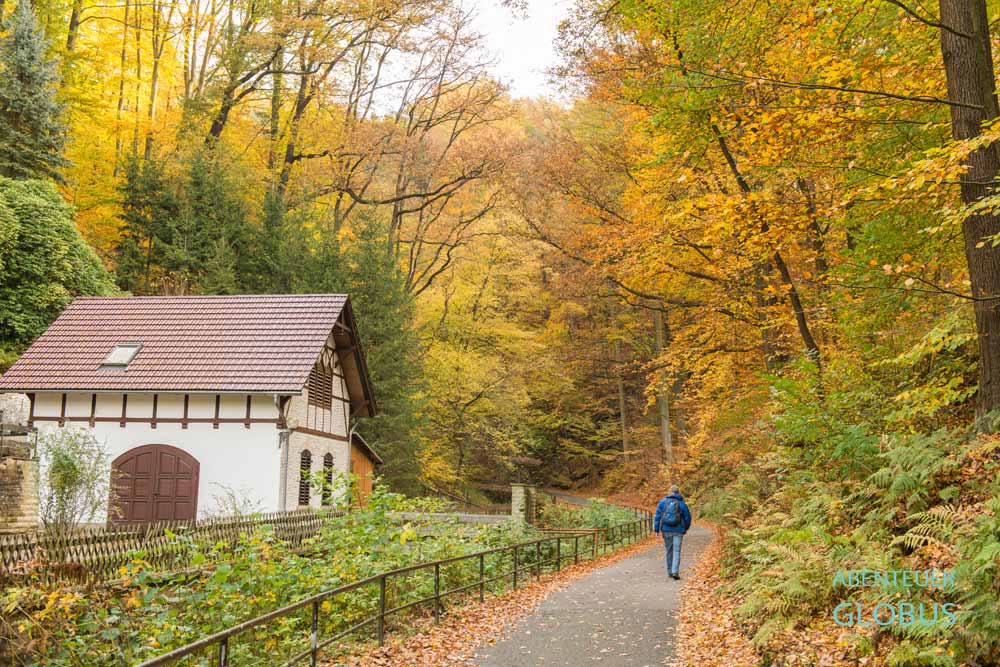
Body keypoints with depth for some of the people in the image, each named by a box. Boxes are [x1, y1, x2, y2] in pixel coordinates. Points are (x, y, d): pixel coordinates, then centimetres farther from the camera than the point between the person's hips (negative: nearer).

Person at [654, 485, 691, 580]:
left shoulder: (663, 502, 3)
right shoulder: (682, 504, 0)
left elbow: (657, 516, 0)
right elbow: (687, 517, 6)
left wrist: (656, 529, 2)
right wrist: (685, 528, 23)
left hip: (666, 530, 2)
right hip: (678, 531, -2)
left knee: (669, 550, 14)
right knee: (676, 551, -3)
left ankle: (670, 571, 20)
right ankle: (675, 571, -15)